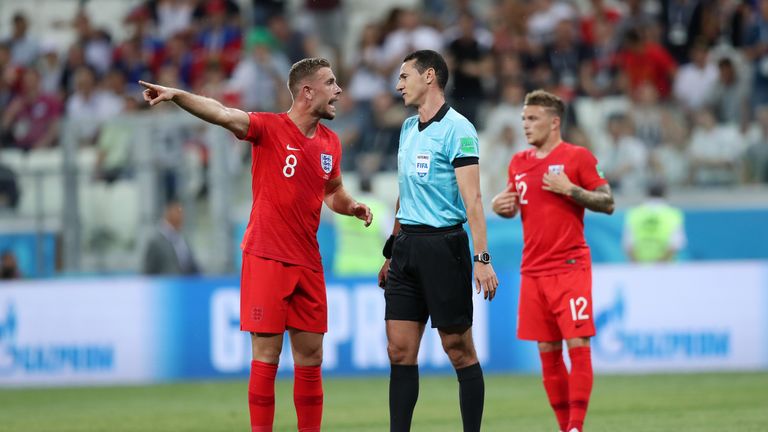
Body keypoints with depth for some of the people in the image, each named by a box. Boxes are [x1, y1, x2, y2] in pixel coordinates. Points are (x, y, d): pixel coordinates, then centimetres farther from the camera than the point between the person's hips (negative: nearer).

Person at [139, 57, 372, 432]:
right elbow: (221, 114, -25)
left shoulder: (330, 143, 10)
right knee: (267, 355, -5)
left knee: (310, 356, 7)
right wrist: (176, 95, -41)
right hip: (266, 257, -6)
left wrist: (352, 207, 6)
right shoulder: (270, 128, -8)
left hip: (307, 261, 6)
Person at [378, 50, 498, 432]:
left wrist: (482, 258, -21)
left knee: (459, 351, -2)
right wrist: (393, 253, 23)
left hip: (443, 244, -7)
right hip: (407, 245, 7)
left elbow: (472, 198, -15)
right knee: (400, 351, 2)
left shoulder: (457, 129, -9)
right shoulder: (408, 129, 16)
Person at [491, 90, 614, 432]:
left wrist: (570, 189, -16)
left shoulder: (577, 157, -3)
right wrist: (500, 206, 2)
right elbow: (513, 206, 24)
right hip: (533, 271, 5)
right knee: (547, 351, 4)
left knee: (577, 345, -10)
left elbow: (608, 204, -4)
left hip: (570, 268, -5)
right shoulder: (519, 163, 13)